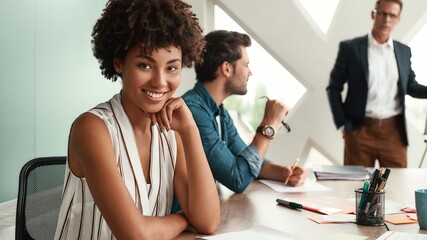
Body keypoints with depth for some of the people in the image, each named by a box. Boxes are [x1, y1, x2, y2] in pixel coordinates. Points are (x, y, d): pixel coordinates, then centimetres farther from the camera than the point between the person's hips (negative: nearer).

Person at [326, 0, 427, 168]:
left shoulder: (403, 51, 10)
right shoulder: (350, 48, -1)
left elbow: (410, 86, 17)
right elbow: (334, 87, 1)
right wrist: (342, 124, -4)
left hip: (394, 130, 3)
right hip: (360, 130, -3)